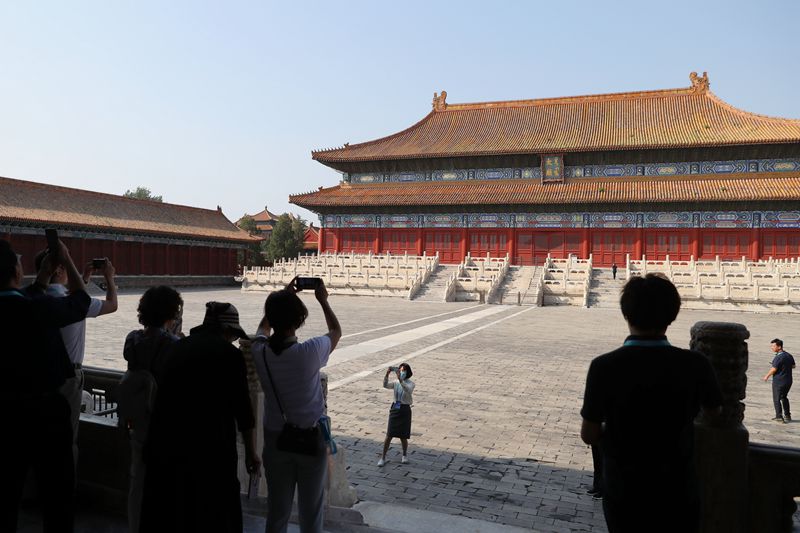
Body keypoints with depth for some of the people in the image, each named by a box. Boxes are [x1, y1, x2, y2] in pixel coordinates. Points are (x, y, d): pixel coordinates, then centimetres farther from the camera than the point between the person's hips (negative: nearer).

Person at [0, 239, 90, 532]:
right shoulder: (40, 309, -22)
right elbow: (81, 299, -4)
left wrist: (46, 272, 20)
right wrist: (67, 260, 7)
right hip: (45, 412, -5)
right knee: (56, 493, 10)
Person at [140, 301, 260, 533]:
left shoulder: (178, 346, 9)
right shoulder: (230, 354, -7)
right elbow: (242, 407, -6)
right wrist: (251, 451, 4)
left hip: (166, 442, 5)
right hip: (209, 446, -5)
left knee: (168, 510, 18)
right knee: (212, 514, 10)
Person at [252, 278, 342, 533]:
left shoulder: (260, 352, -11)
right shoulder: (310, 351, -21)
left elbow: (264, 326, 14)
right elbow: (336, 331, 2)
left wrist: (283, 296, 17)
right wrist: (323, 300, 11)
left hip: (275, 438, 3)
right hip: (310, 438, -3)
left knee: (277, 510, 14)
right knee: (310, 511, 12)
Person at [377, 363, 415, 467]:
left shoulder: (410, 384, -7)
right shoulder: (396, 383, 4)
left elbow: (407, 390, -31)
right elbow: (385, 385, -14)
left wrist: (400, 379, -43)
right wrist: (387, 374, -28)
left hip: (405, 410, -3)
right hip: (395, 409, 3)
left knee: (403, 436, 6)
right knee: (389, 435, 1)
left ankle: (405, 455, 32)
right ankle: (383, 457, 12)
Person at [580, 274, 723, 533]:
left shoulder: (604, 367, -23)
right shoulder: (696, 365, -18)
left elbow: (589, 435, -13)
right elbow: (714, 412, 3)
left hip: (623, 492, -1)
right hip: (677, 491, 1)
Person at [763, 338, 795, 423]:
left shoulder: (778, 357, -21)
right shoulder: (789, 355, 4)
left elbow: (774, 369, -20)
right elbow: (793, 366, 17)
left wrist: (767, 376, -6)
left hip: (778, 381, -8)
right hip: (788, 380, 8)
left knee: (777, 399, 3)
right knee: (784, 397, 22)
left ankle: (779, 416, 2)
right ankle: (787, 415, 28)